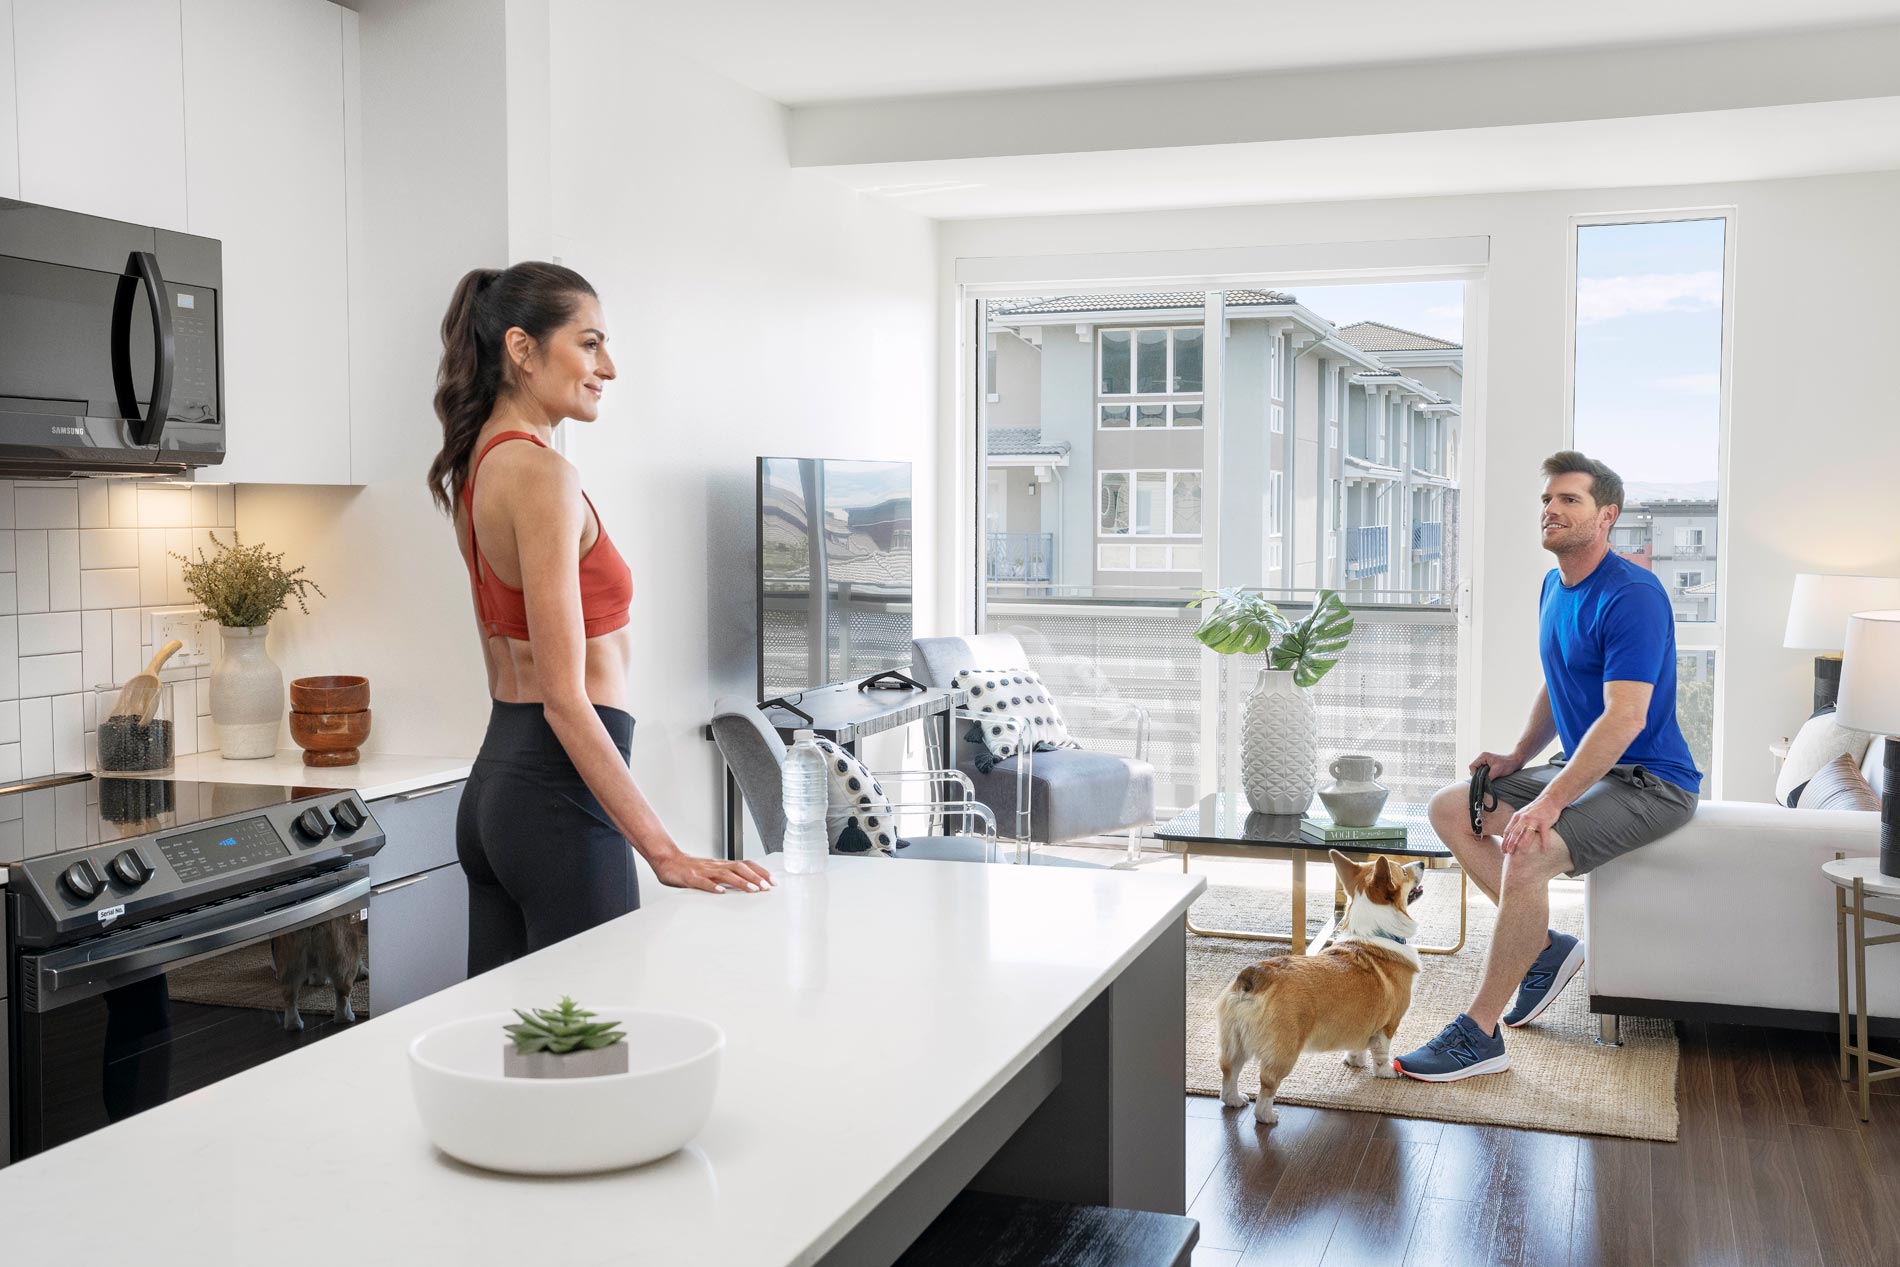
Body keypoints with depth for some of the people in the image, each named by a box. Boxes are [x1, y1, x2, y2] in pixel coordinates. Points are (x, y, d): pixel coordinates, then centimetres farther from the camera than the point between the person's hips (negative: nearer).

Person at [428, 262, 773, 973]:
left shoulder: (478, 465, 12)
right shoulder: (542, 474, -17)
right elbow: (564, 699, -21)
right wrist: (665, 854, -20)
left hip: (494, 780, 10)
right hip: (559, 789, -10)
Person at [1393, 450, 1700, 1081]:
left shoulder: (1632, 596, -20)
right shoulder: (1554, 587, 10)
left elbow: (1626, 718, -29)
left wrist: (1550, 801, -34)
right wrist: (1518, 757, 7)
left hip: (1650, 781, -10)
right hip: (1581, 767, 10)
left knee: (1529, 852, -32)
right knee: (1450, 808, 3)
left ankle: (1480, 1033, -22)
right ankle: (1545, 945, 4)